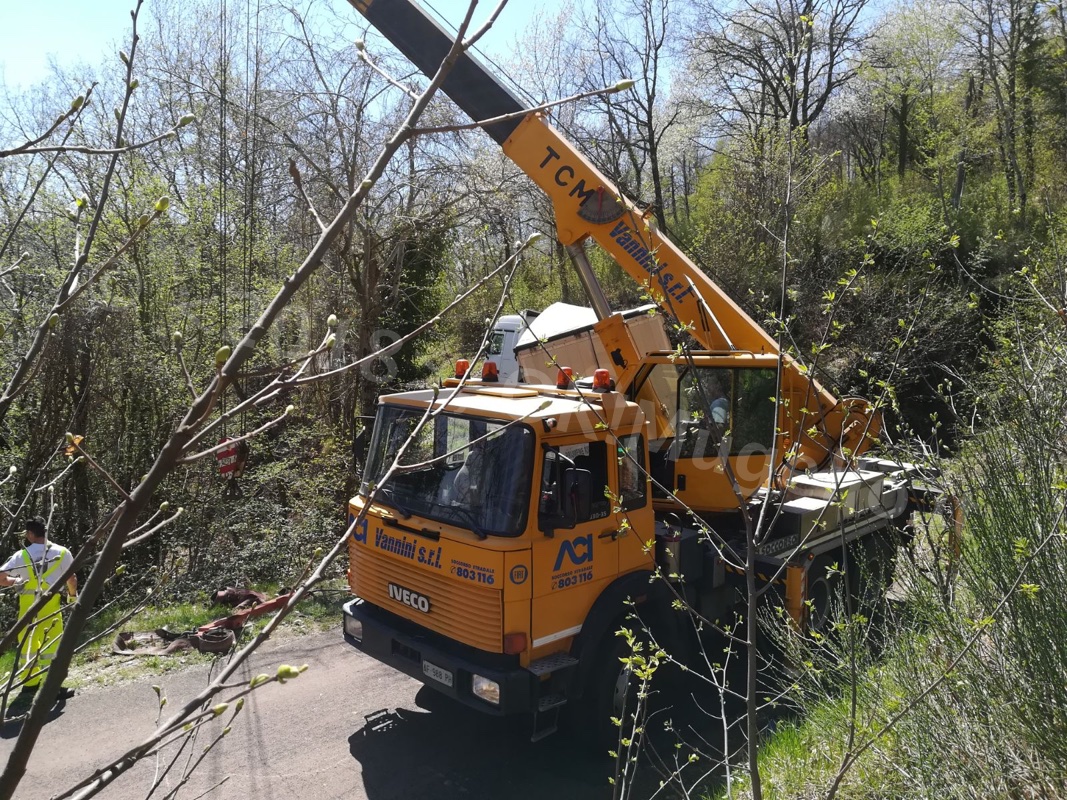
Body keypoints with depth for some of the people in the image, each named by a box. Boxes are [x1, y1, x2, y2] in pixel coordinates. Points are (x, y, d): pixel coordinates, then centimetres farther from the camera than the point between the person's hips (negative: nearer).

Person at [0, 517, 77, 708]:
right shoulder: (62, 552, -2)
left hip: (28, 605, 0)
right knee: (51, 645, 6)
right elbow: (72, 578, 5)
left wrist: (15, 581, 14)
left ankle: (29, 686, 15)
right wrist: (73, 596, 22)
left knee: (27, 645, 11)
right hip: (51, 605, 0)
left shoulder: (22, 555, -4)